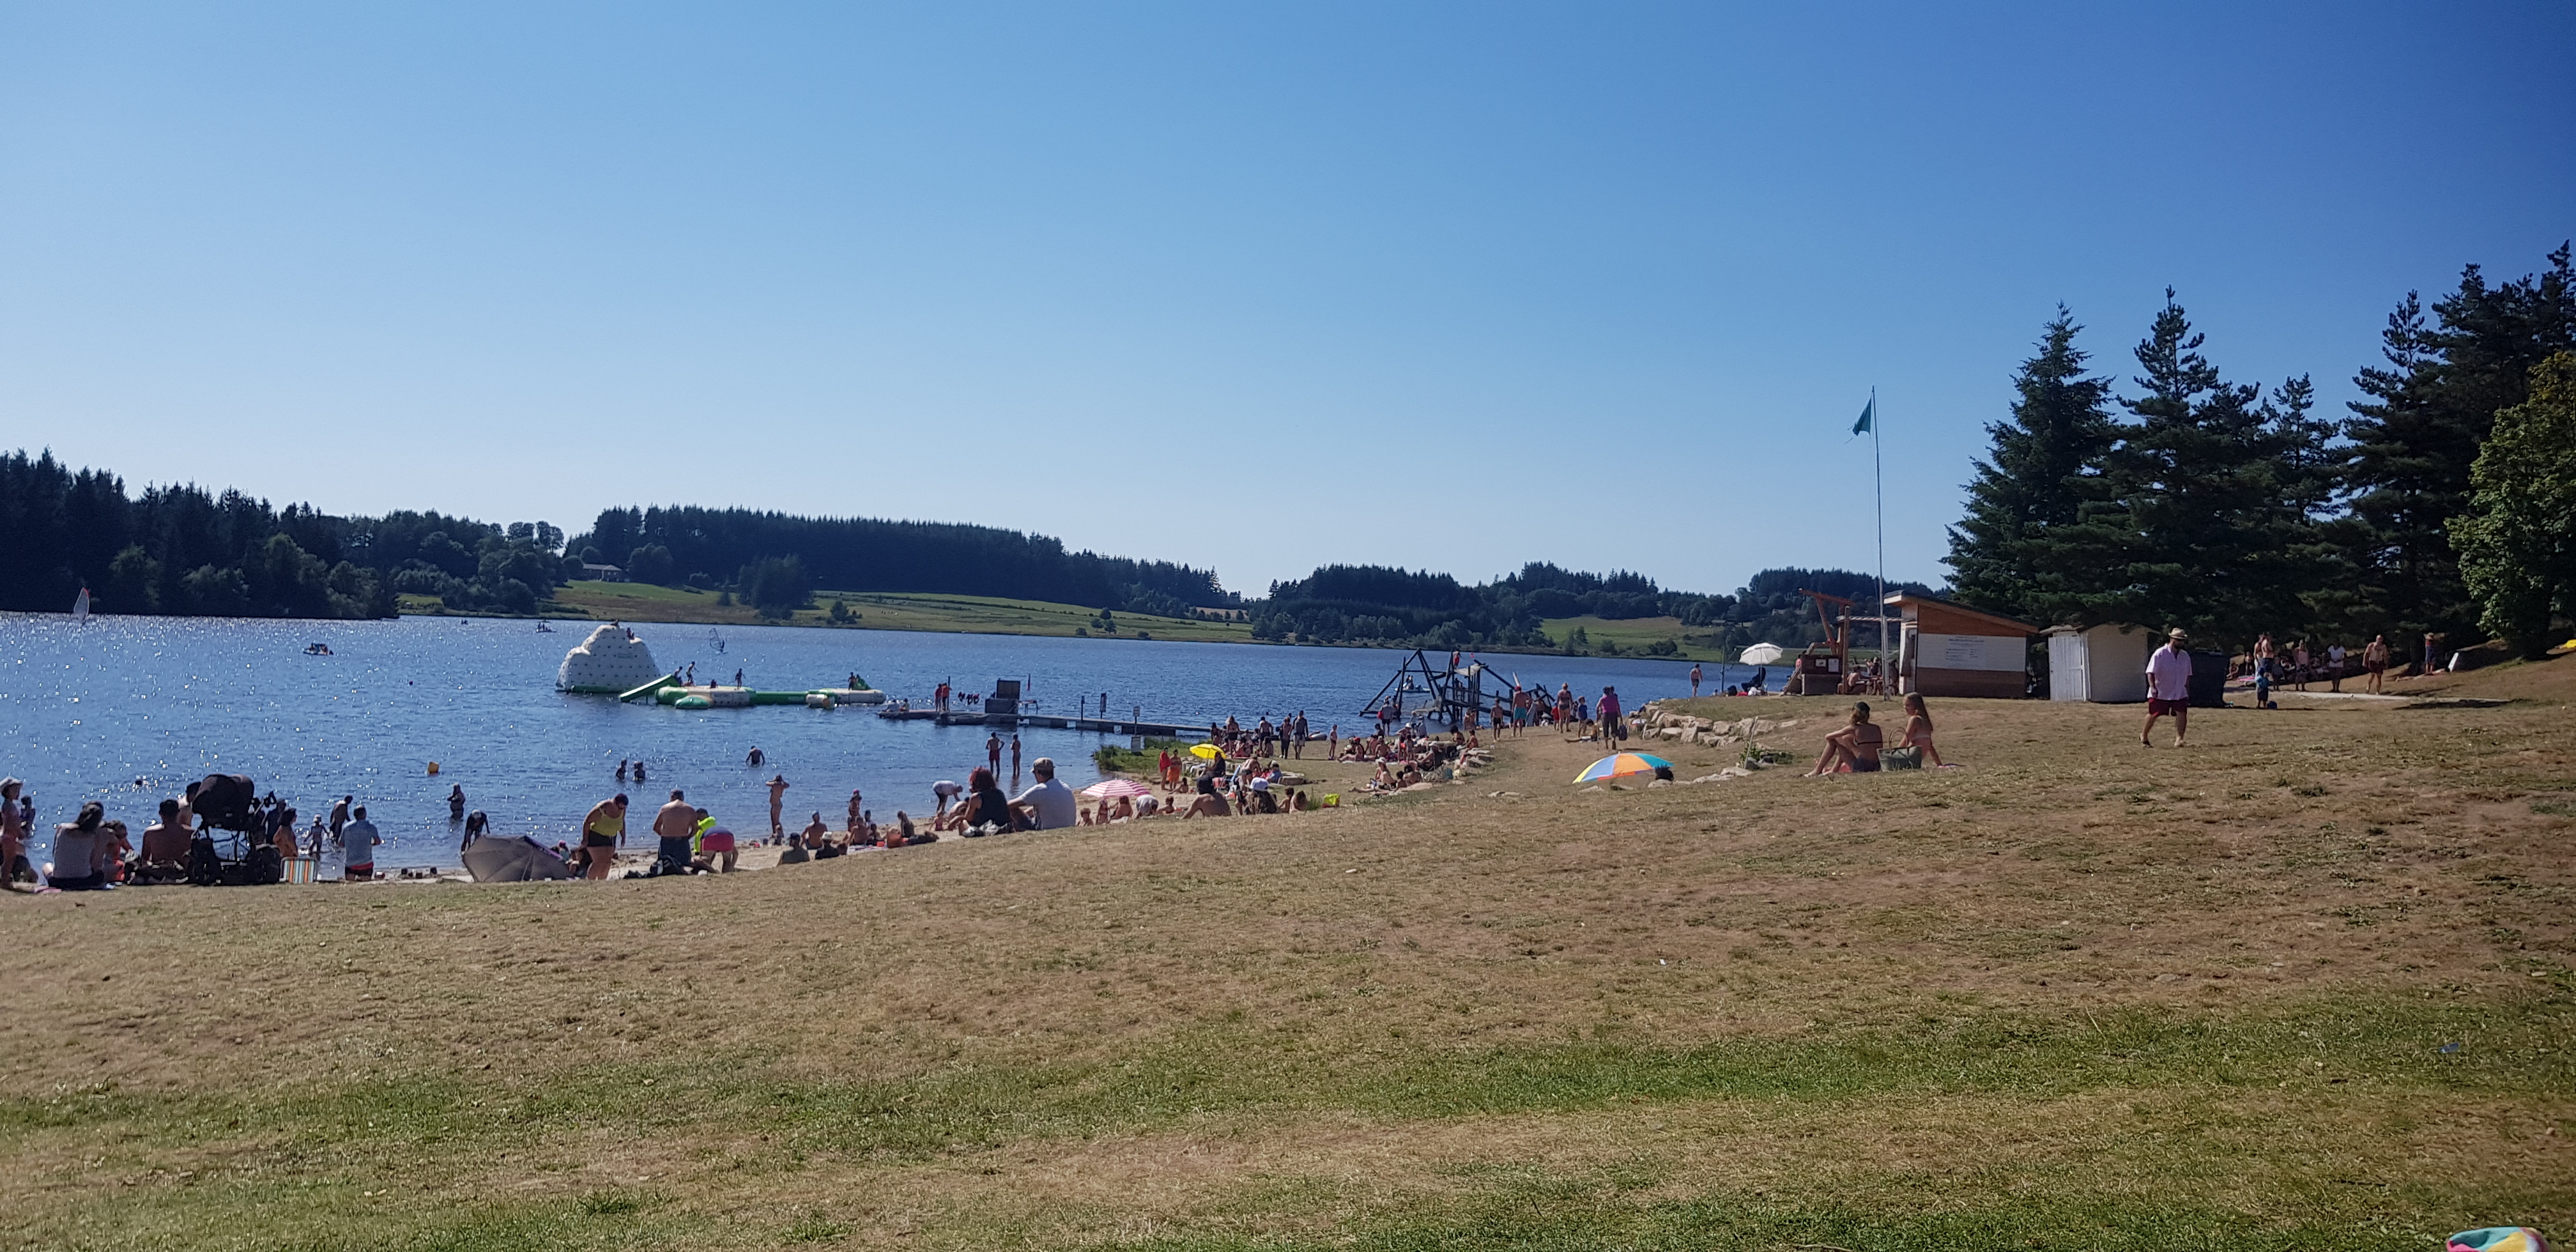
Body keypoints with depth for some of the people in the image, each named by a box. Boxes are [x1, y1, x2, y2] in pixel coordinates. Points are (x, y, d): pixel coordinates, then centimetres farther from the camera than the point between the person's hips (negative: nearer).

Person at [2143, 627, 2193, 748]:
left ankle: (2179, 739, -13)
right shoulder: (2160, 654, -11)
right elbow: (2150, 672, -12)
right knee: (2153, 715, 5)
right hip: (2160, 693, -4)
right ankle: (2143, 737, 25)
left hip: (2179, 694, 4)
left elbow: (2188, 675, 15)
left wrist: (2188, 692, 13)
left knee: (2182, 714, -14)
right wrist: (2152, 687, -24)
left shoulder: (2185, 656, 6)